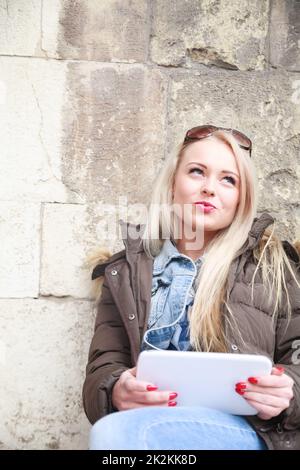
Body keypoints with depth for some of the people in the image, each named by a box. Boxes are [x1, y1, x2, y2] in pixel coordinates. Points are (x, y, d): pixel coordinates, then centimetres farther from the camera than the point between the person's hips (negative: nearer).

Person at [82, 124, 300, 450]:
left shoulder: (272, 263, 11)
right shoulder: (126, 273, 16)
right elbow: (103, 369, 9)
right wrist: (117, 391, -15)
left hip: (246, 427, -2)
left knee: (116, 433, -30)